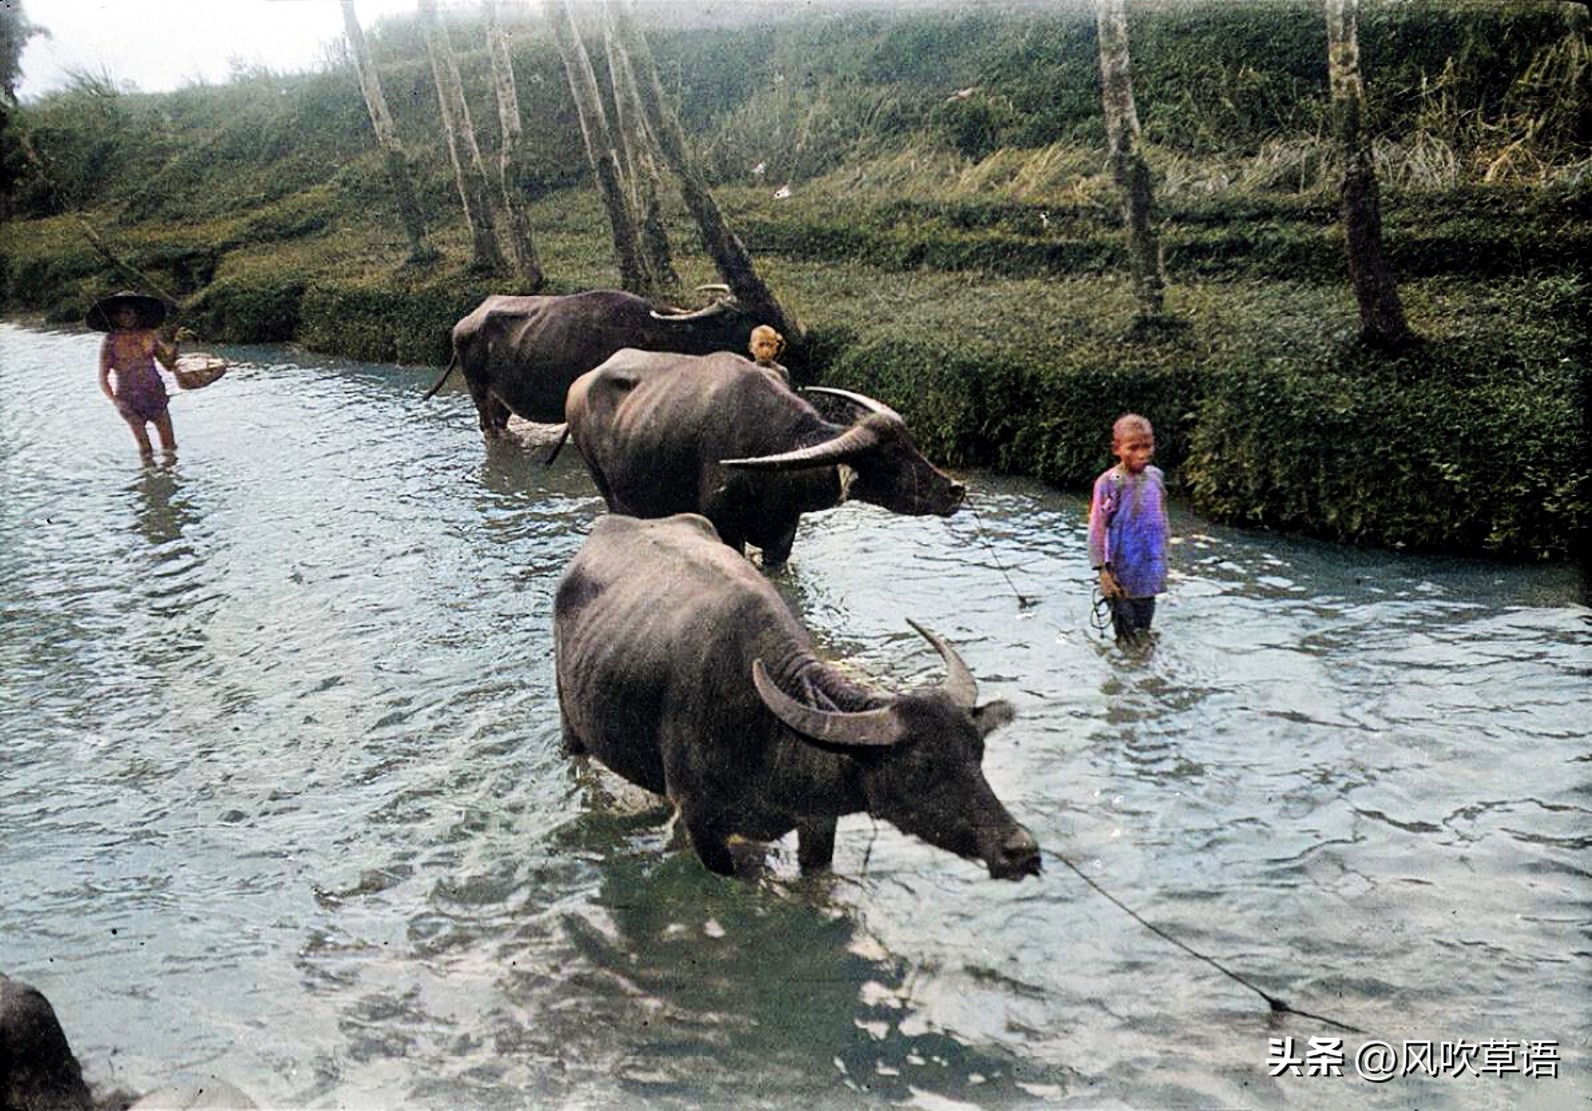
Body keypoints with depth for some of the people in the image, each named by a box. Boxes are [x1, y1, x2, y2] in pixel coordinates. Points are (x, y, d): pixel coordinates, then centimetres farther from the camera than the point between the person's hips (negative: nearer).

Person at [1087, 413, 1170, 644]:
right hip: (1122, 574, -4)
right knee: (1126, 628, 7)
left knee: (1145, 624, 16)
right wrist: (1102, 570, -14)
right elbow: (1097, 529, -12)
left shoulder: (1155, 476, 0)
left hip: (1151, 570, 4)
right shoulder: (1108, 483, -15)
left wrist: (1164, 551, 16)